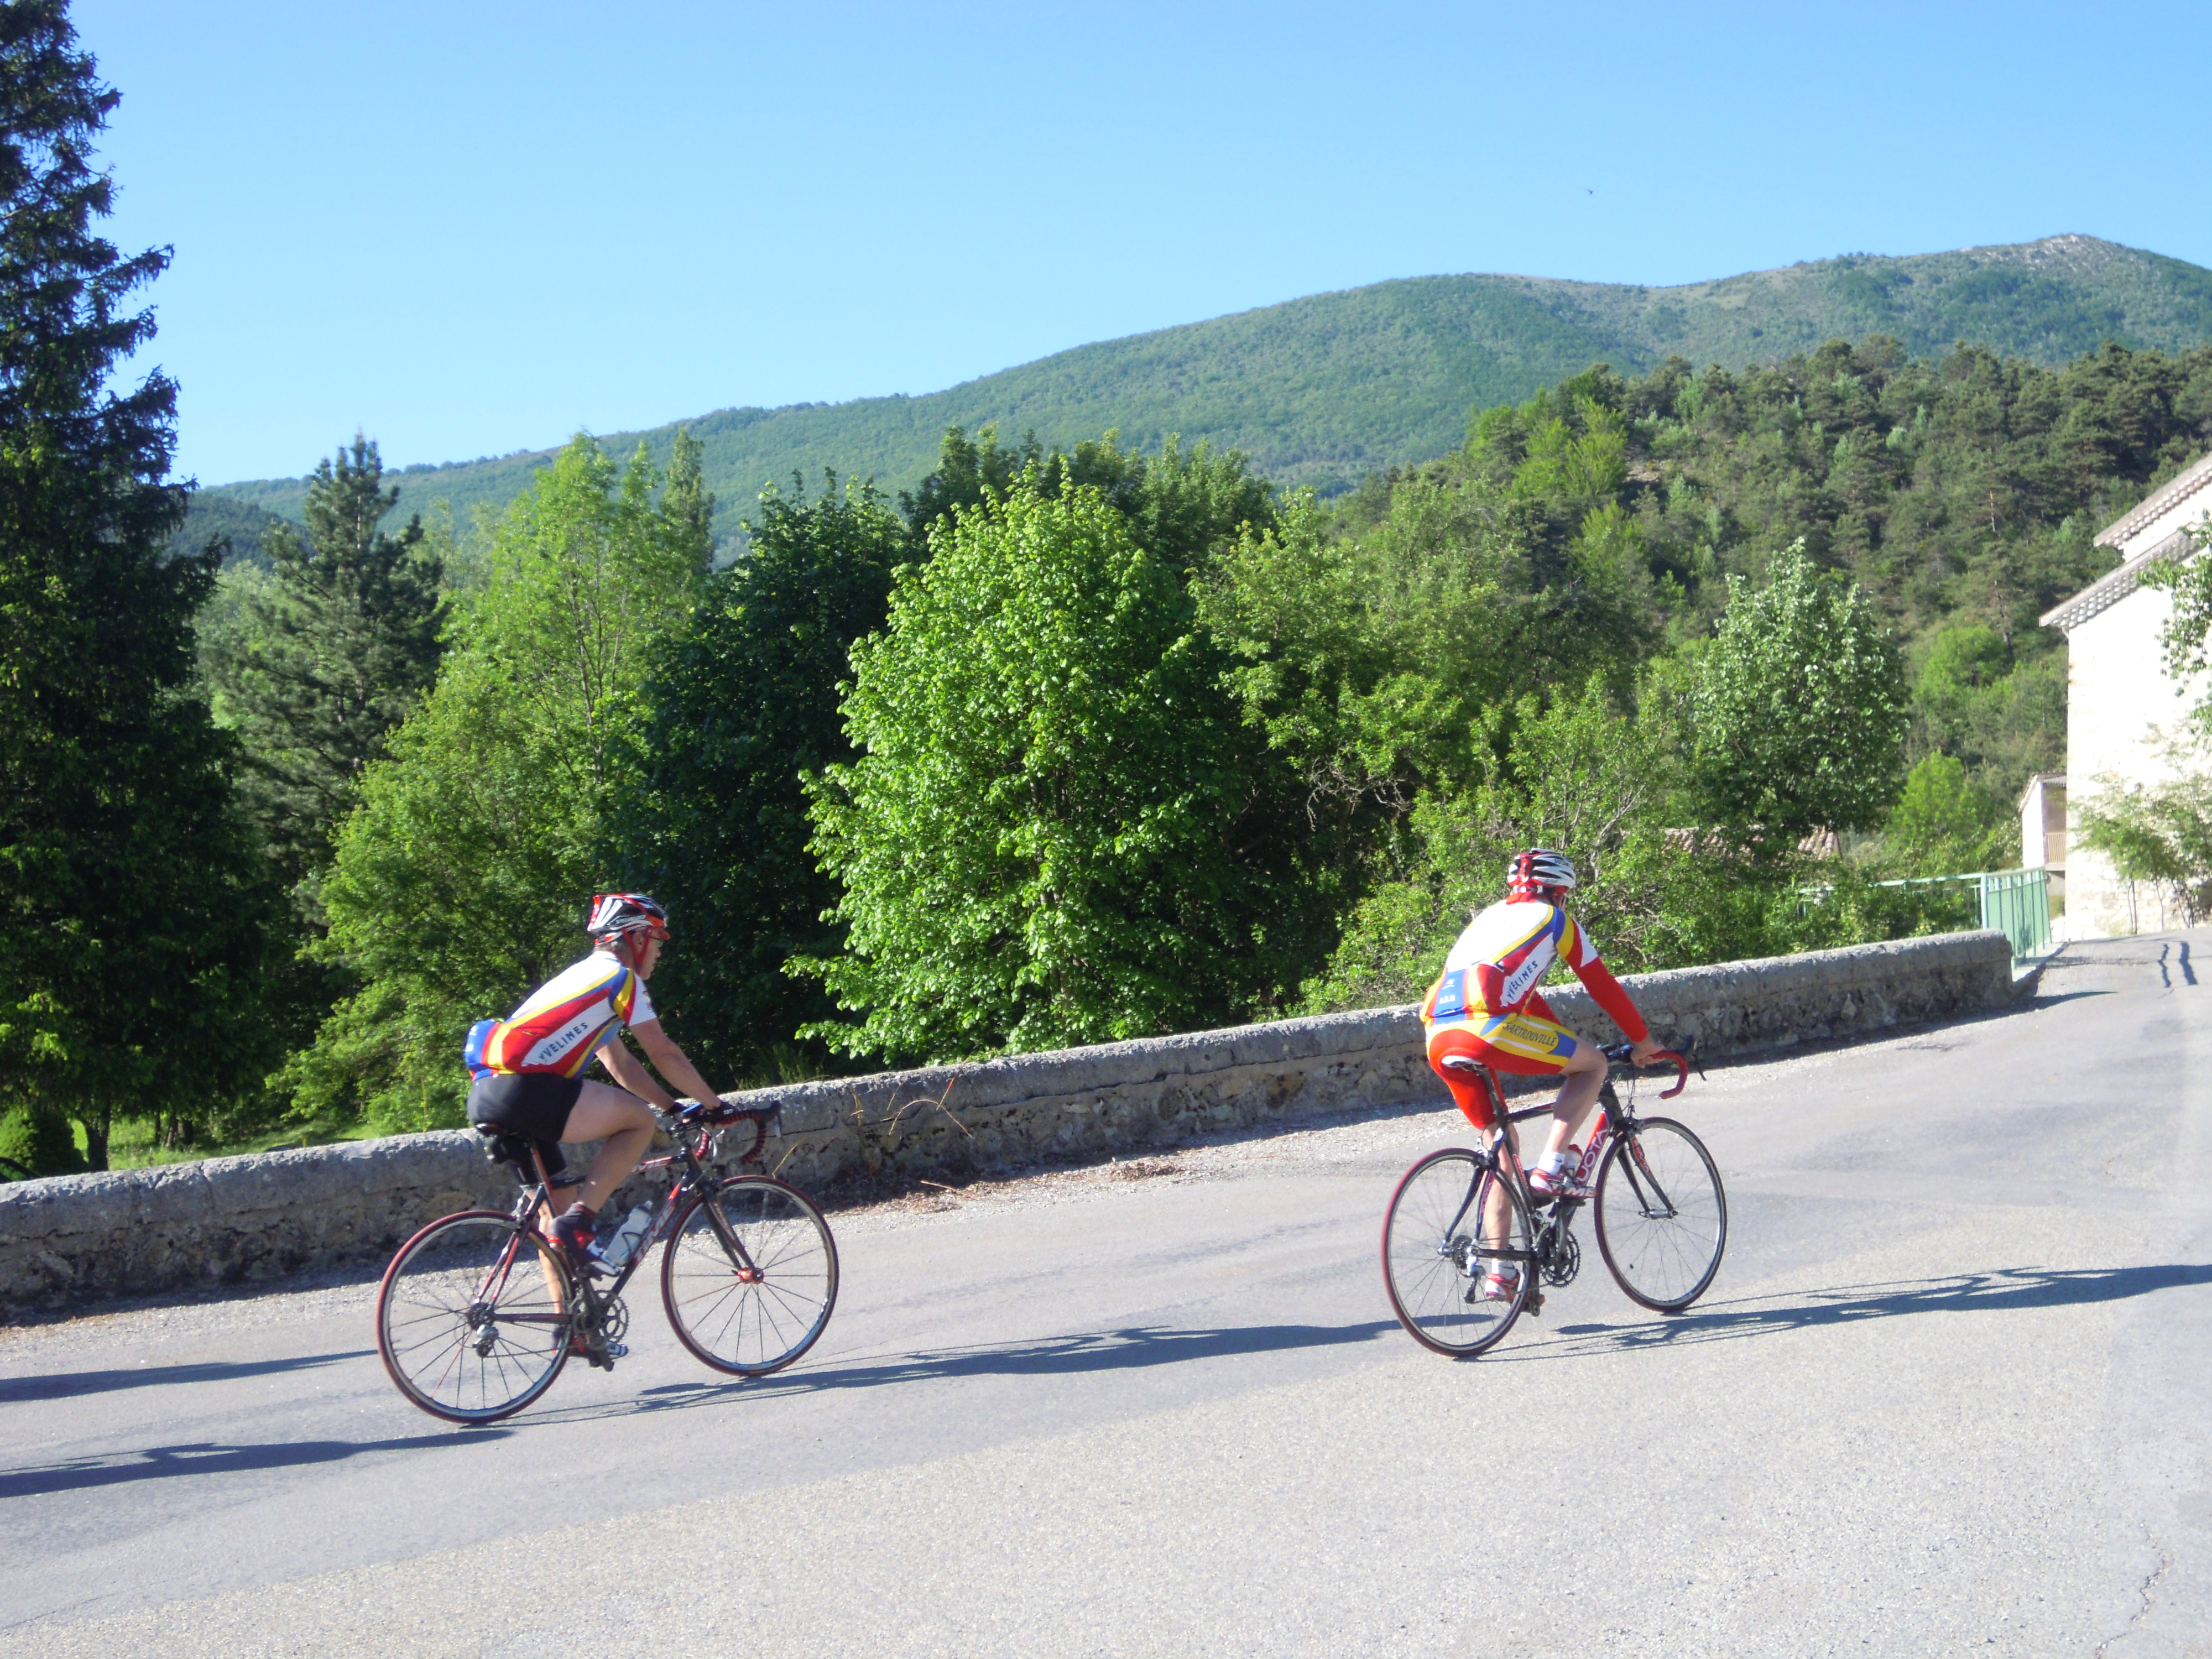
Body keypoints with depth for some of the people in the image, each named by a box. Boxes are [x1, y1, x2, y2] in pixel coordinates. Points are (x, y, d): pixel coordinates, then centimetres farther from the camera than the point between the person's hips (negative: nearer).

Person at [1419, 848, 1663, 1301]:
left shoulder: (1490, 918, 35)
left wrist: (1562, 1046, 52)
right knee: (1594, 1064, 13)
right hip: (1487, 1026, -7)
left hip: (1439, 1040, 7)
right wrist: (1643, 1041, 32)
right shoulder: (1553, 918, 16)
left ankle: (1500, 1273, 16)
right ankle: (1552, 1166, -2)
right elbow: (1602, 985, 19)